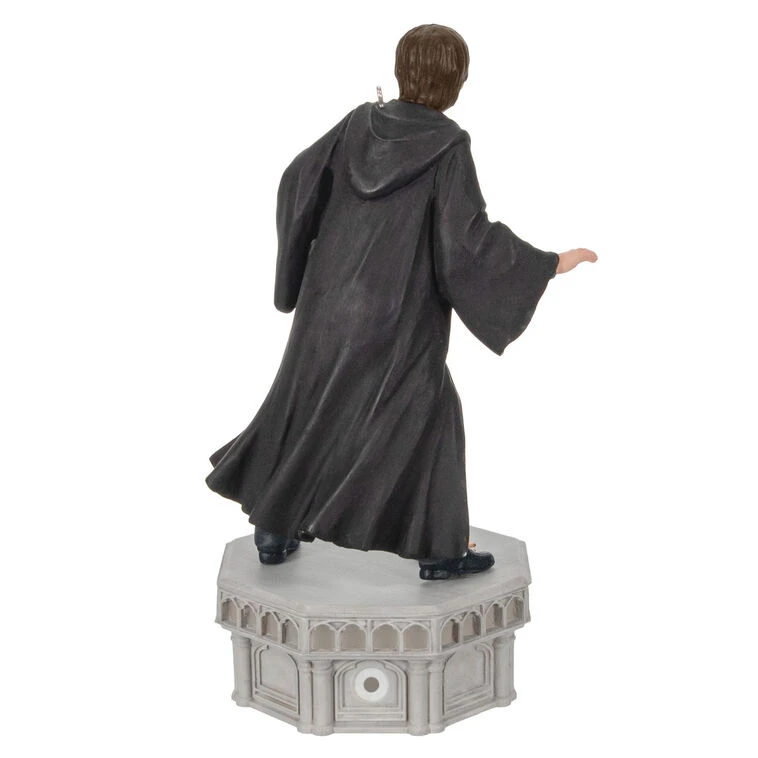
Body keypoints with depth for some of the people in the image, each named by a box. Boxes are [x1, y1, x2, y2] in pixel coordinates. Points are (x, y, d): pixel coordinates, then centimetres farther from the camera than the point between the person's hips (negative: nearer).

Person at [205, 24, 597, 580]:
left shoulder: (362, 123, 0)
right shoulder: (448, 145, -14)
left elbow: (297, 181, 8)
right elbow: (470, 235, -19)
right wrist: (551, 263, -10)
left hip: (333, 299, 6)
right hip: (398, 312, -5)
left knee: (309, 408, 18)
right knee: (431, 416, 9)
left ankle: (273, 531, 23)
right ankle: (437, 549, 12)